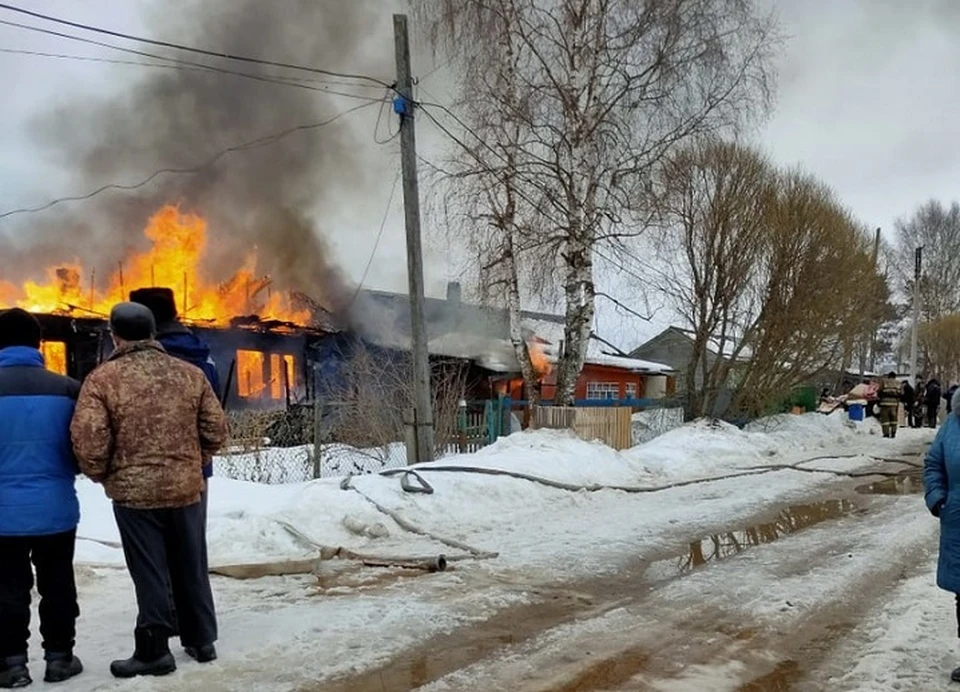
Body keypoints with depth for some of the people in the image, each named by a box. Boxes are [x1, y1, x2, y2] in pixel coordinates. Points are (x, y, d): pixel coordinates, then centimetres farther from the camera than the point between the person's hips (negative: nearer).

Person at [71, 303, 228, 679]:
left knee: (150, 574, 6)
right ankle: (203, 641, 26)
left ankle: (154, 651, 14)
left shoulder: (103, 379, -9)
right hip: (185, 488, 4)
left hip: (134, 492, -4)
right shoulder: (190, 374, 3)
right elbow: (216, 428, 5)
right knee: (191, 570, 16)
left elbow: (88, 439, -13)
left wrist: (101, 475, 5)